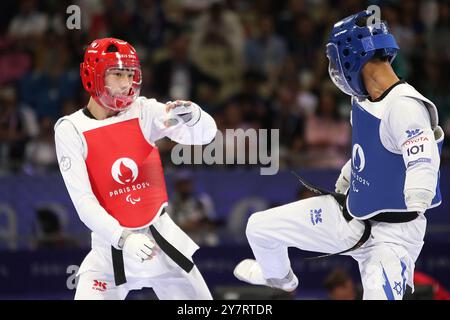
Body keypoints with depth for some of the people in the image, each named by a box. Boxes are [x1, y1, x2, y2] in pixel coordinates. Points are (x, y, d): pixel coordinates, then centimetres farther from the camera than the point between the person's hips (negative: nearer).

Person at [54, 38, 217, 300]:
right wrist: (123, 238, -28)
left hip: (161, 237, 2)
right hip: (111, 245, -2)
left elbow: (206, 134, -12)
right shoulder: (71, 129, -9)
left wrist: (192, 115, -35)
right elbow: (83, 200, -15)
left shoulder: (144, 113, -4)